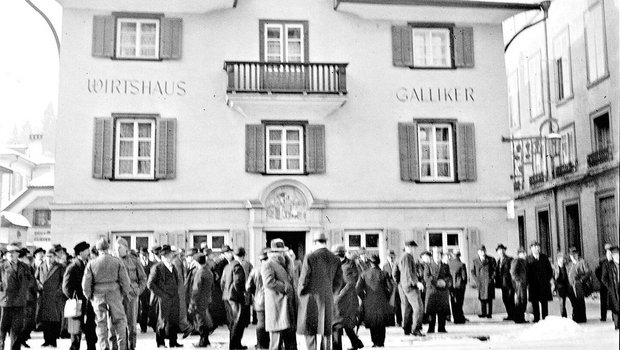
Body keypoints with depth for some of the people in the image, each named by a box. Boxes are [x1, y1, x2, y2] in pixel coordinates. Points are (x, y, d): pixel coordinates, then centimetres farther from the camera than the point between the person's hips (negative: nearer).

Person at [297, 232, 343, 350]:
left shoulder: (310, 257, -11)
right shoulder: (335, 259, 2)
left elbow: (304, 279, -10)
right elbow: (338, 281, 6)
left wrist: (300, 294, 6)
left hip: (311, 298, -4)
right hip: (328, 300, 4)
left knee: (310, 331, 1)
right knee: (326, 331, 11)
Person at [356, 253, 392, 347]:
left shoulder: (364, 274, 0)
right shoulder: (384, 274, -2)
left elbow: (358, 288, -7)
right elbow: (390, 287, -8)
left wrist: (363, 298, 6)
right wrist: (386, 298, 6)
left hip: (369, 302, 1)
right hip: (382, 302, -1)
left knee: (372, 323, 10)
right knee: (382, 324, 9)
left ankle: (375, 342, 6)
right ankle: (380, 342, 6)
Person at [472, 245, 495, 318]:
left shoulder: (491, 260, 3)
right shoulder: (475, 261, 10)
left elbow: (495, 270, 3)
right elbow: (473, 271, 12)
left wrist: (492, 278, -7)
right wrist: (476, 279, 0)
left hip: (489, 282, -2)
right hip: (480, 283, 2)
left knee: (489, 298, -3)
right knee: (482, 298, 3)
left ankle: (489, 314, 1)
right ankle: (483, 313, 8)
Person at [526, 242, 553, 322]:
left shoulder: (544, 257, 10)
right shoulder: (528, 259, 3)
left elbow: (550, 269, 13)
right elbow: (526, 271, 0)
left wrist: (549, 279, 3)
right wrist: (528, 282, -6)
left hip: (544, 283, 1)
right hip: (533, 284, -1)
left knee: (544, 302, 1)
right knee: (534, 302, 0)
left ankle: (545, 318, 6)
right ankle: (536, 318, 6)